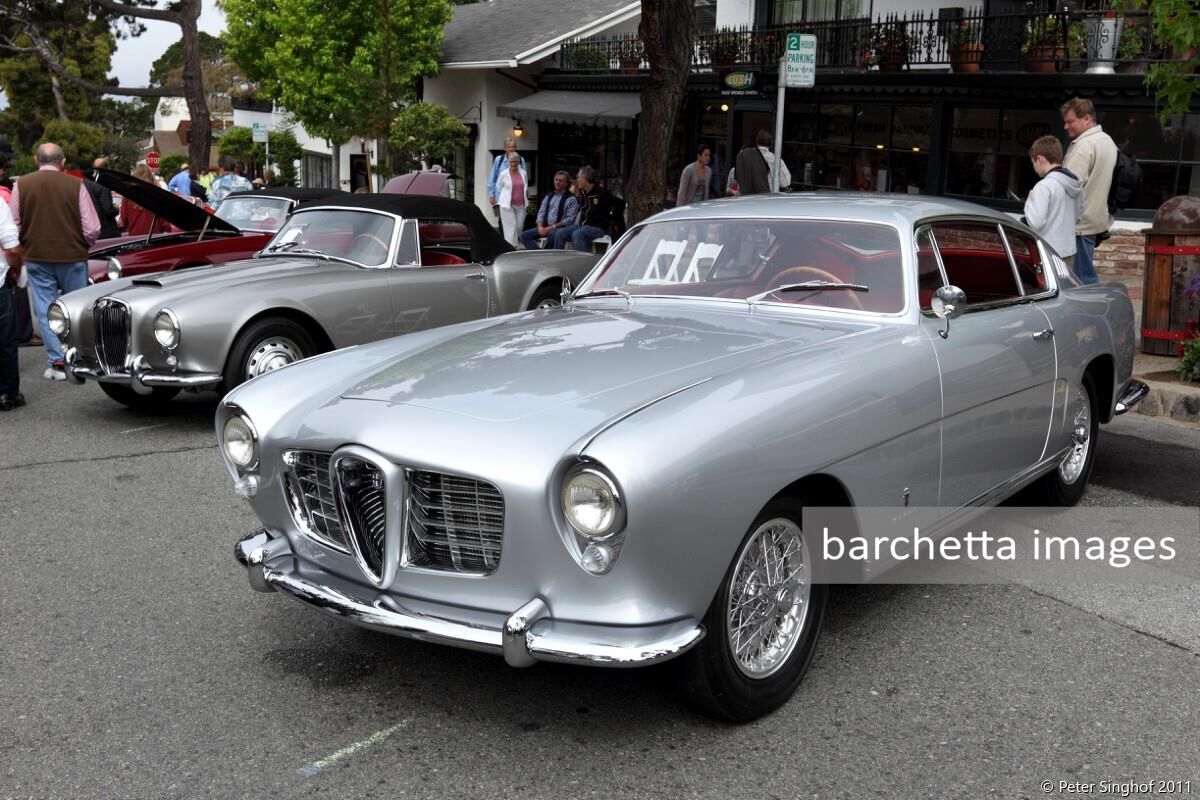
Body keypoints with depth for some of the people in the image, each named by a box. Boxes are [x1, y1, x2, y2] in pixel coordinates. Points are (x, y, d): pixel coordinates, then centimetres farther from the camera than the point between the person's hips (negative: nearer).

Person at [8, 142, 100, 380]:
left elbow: (13, 226, -1)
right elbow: (92, 229, -9)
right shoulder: (75, 185, -8)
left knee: (45, 311, 7)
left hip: (37, 259, 1)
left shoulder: (22, 185, -3)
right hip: (72, 257, -1)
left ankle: (57, 362, 4)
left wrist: (28, 245, 18)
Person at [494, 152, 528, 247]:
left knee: (519, 227, 6)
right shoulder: (504, 174, -4)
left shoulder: (523, 173, 5)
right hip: (507, 205, -4)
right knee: (511, 227, -9)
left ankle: (515, 246, 20)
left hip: (521, 205, 4)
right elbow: (498, 187, 10)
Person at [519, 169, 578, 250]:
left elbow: (570, 219, -10)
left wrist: (552, 227, -15)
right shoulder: (548, 197, 20)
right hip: (545, 227, 7)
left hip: (561, 228, -7)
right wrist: (540, 227, -5)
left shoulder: (571, 199, -1)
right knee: (524, 235, -12)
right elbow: (541, 213, 17)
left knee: (552, 234, -41)